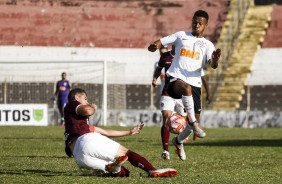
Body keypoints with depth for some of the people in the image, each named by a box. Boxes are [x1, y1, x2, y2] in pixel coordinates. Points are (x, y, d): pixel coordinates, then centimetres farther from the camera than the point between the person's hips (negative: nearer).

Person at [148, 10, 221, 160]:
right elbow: (159, 43, 10)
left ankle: (179, 141, 35)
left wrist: (216, 59, -31)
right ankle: (194, 122, -39)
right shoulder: (181, 36, 11)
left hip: (194, 83, 3)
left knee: (191, 124, 4)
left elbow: (213, 65, -6)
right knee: (186, 88, -41)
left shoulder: (207, 45, 11)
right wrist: (154, 46, -15)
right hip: (175, 79, -3)